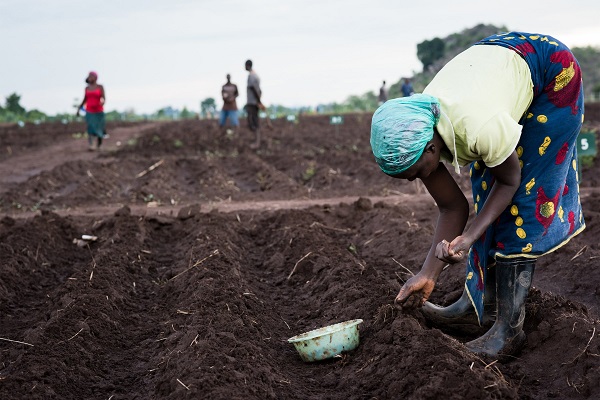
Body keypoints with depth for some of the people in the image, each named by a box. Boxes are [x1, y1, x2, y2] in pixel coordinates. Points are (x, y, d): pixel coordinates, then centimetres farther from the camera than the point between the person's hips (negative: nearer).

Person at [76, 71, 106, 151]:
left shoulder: (100, 87, -2)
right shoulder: (87, 88, 8)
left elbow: (103, 98, -9)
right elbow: (84, 100, 15)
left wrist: (102, 102, -32)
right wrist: (79, 109, 12)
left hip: (98, 111, -2)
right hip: (89, 112, 2)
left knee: (99, 129, 5)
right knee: (90, 128, -11)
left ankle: (98, 146, 24)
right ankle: (90, 146, -20)